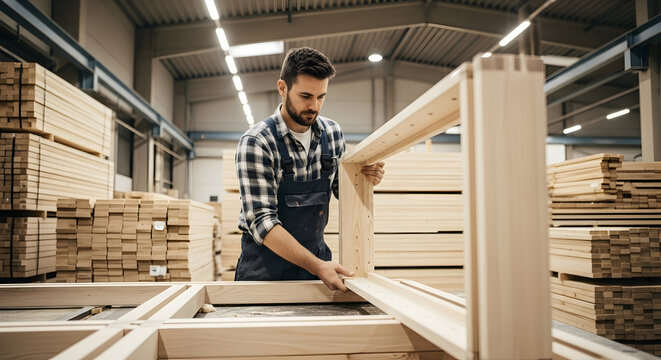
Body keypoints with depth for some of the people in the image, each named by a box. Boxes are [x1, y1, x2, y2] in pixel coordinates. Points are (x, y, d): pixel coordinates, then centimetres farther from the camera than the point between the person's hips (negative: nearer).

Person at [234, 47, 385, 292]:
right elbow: (261, 221, -23)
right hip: (265, 262, -4)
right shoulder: (255, 143, -17)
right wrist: (317, 266, -29)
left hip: (317, 255, 4)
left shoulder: (333, 134, -2)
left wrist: (365, 179, -10)